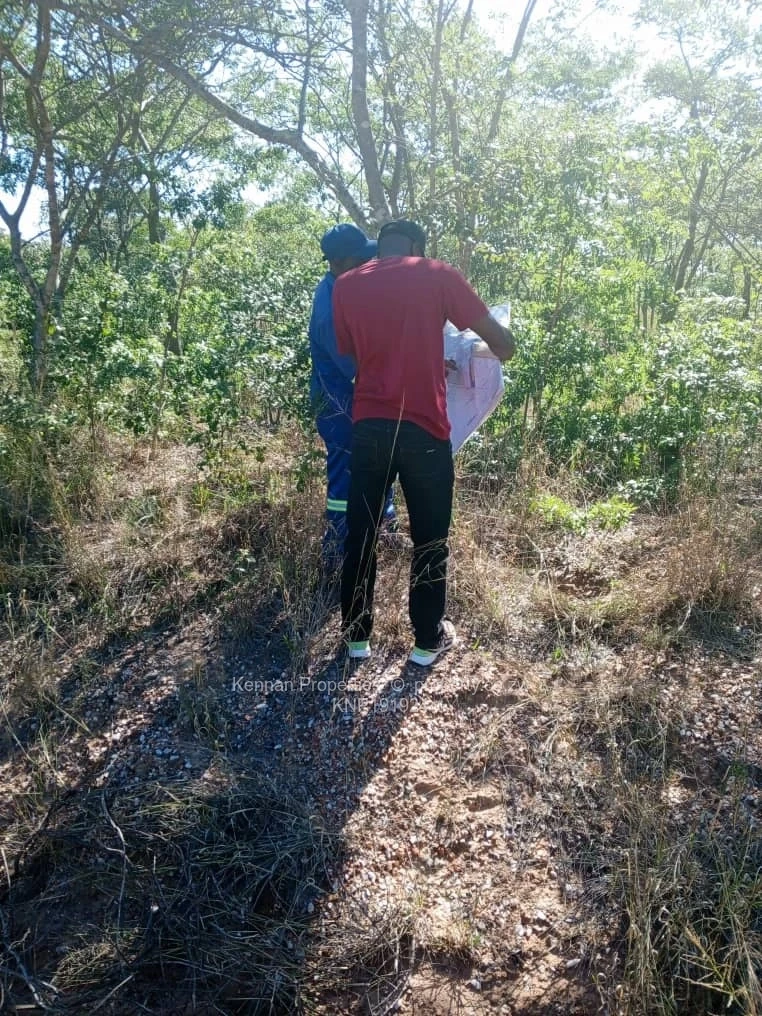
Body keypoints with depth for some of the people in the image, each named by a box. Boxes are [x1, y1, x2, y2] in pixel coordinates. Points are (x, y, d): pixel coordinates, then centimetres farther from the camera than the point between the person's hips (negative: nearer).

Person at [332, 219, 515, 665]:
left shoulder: (346, 285, 9)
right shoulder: (439, 275, 0)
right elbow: (504, 344, 1)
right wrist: (500, 348, 25)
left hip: (368, 426, 3)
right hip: (423, 428, -3)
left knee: (360, 535, 14)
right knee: (430, 540, 11)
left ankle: (357, 636, 25)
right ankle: (429, 640, 23)